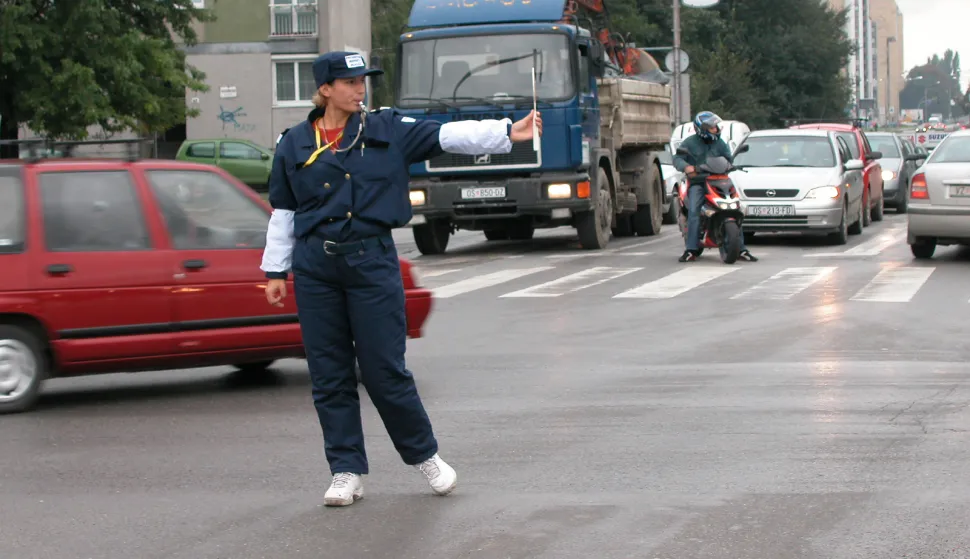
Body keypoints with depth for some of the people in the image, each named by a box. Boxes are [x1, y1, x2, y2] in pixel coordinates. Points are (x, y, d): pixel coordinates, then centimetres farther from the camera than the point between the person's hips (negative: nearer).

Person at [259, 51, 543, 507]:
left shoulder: (387, 130, 4)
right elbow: (282, 213, 12)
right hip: (315, 268, 2)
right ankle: (346, 472, 13)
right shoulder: (293, 144, 7)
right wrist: (275, 270, 11)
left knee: (385, 370, -1)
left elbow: (446, 136, -6)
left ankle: (424, 455, 19)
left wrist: (508, 133, -18)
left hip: (372, 262, -1)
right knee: (329, 376, 4)